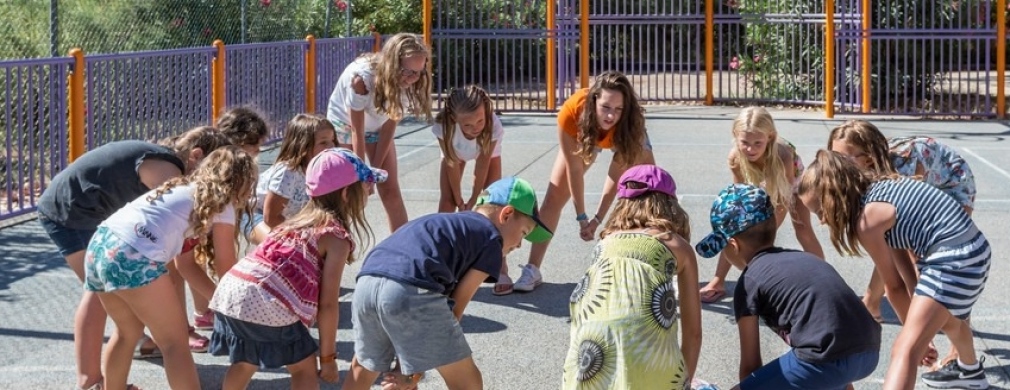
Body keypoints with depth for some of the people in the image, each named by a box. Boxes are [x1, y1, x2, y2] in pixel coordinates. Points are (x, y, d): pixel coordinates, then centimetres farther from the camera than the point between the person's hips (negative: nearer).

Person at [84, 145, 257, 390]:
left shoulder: (184, 190, 30)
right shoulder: (221, 204, 8)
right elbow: (227, 268, 12)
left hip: (99, 246, 8)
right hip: (132, 257, -8)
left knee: (128, 331, 28)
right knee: (175, 342, 2)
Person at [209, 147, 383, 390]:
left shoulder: (300, 220, 26)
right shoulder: (337, 237, 3)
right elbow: (327, 304, -1)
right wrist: (327, 356, 6)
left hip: (229, 292, 7)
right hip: (267, 304, -7)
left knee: (245, 362, 29)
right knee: (304, 368, 11)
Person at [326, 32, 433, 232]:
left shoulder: (407, 83, -25)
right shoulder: (360, 78, -38)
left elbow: (389, 127, -15)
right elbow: (357, 132, -29)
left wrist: (375, 170, -12)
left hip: (376, 127, 4)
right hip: (344, 124, -4)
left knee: (390, 191, -2)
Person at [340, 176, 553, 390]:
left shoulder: (444, 223, 36)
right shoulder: (491, 238, 15)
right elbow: (456, 306, 11)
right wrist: (416, 371, 15)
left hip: (367, 284, 8)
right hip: (411, 290, -8)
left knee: (363, 367, 33)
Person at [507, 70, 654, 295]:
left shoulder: (630, 121, -41)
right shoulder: (572, 112, -41)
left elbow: (616, 173, -32)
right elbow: (574, 168, -29)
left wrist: (598, 219, -33)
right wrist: (581, 217, -26)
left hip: (626, 139, 0)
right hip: (585, 136, 1)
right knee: (554, 197, -7)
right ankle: (533, 270, -3)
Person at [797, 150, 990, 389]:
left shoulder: (867, 220, -14)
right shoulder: (879, 189, 11)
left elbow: (893, 285, -4)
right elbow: (900, 254, 12)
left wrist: (917, 332, 8)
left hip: (954, 259, -10)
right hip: (971, 249, 10)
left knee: (904, 351, -16)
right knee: (946, 316, 39)